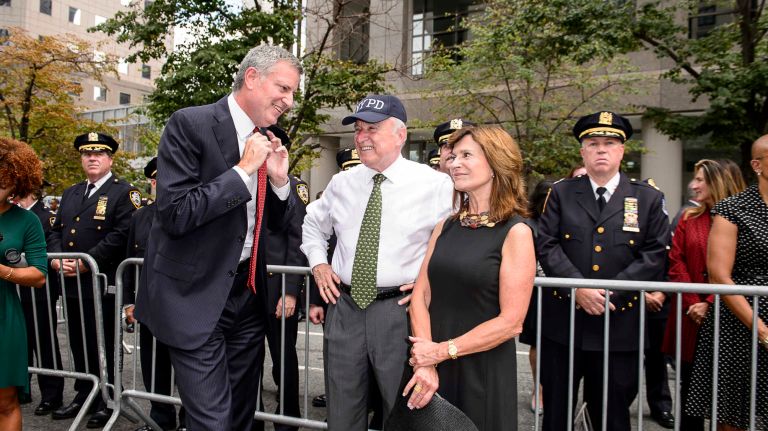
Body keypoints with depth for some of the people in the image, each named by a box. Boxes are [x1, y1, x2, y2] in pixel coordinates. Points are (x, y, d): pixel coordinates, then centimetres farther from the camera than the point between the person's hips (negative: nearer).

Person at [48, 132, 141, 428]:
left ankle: (105, 401, 15)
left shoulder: (123, 193, -4)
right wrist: (56, 258, -3)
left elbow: (122, 235, -16)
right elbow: (56, 230, 17)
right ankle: (83, 395, 29)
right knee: (79, 344, 16)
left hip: (102, 283, -7)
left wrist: (86, 262, -18)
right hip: (71, 284, 7)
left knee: (102, 345, 3)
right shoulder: (70, 193, 19)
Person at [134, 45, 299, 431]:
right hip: (196, 297, -7)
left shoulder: (268, 141, 8)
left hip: (248, 293, 7)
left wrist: (279, 179, -6)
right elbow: (174, 214, -21)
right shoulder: (190, 124, -13)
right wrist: (243, 169, -19)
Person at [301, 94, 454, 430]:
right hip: (344, 308, 4)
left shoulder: (434, 184, -7)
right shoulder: (341, 183, 7)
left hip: (400, 310, -4)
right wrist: (318, 263, 11)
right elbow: (313, 223, 25)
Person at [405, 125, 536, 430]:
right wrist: (426, 362, -12)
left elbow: (511, 322, -14)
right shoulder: (446, 227, 6)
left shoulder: (516, 232, -10)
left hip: (484, 372, -4)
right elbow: (421, 295, 0)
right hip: (433, 367, 5)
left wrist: (442, 351, -13)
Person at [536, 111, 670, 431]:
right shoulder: (561, 193, 6)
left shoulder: (649, 199, 5)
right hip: (562, 321, 0)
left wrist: (612, 292, -14)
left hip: (619, 324, 0)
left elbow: (654, 255, -2)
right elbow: (546, 246, -3)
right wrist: (578, 287, -17)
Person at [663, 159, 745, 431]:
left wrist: (709, 304, -15)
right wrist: (693, 303, -10)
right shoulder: (688, 219, 7)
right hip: (690, 317, 3)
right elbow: (676, 264, 1)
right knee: (689, 384, 9)